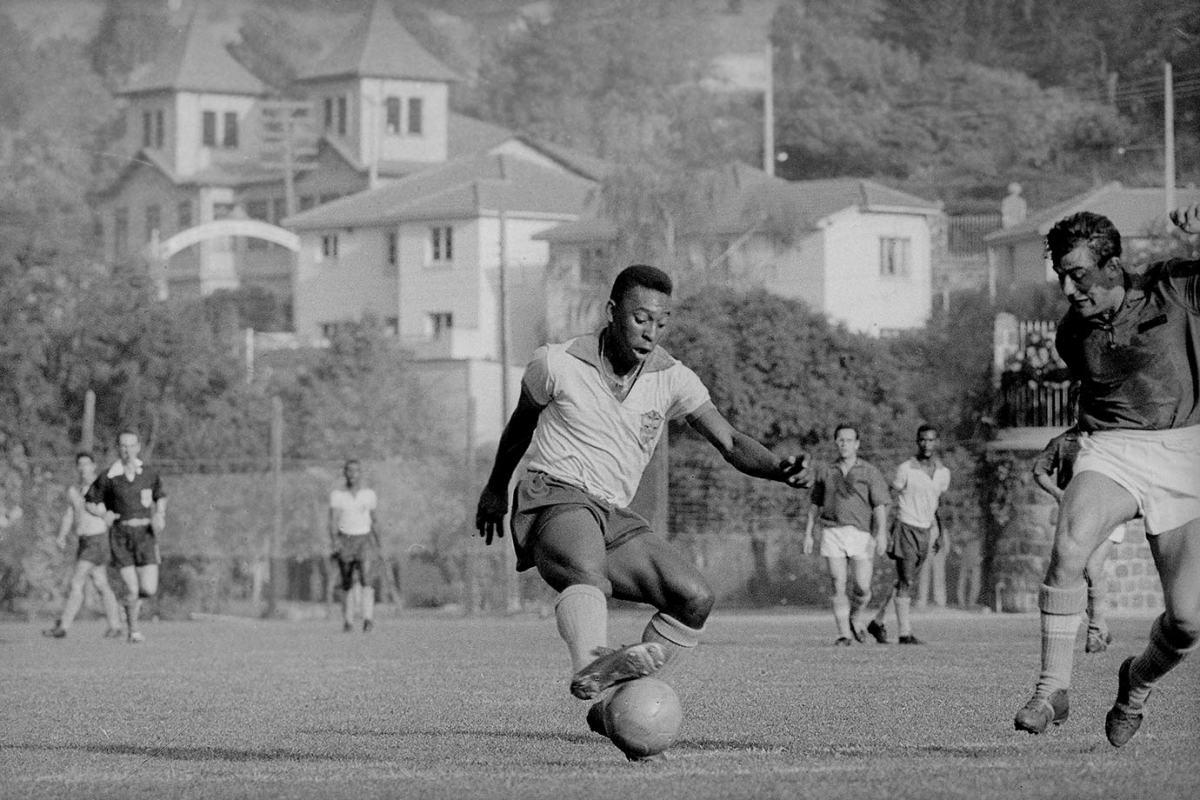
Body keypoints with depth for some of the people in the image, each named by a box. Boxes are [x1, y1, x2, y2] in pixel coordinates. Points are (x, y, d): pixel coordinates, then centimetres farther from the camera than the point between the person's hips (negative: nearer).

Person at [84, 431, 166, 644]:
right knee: (132, 589, -11)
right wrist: (105, 515, -11)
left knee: (149, 590, -8)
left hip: (145, 534, 2)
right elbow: (89, 502, 9)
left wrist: (161, 516, 0)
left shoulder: (150, 473, 3)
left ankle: (132, 602, 28)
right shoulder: (108, 477, -3)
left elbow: (160, 497, 20)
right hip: (121, 536, -2)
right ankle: (133, 630, 12)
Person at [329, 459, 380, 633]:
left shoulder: (369, 494, 6)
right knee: (347, 584, 5)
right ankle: (348, 621, 18)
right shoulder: (337, 495, 1)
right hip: (344, 540, 0)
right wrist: (334, 541, -21)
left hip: (364, 540, 0)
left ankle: (368, 619, -31)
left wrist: (379, 545, 17)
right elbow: (333, 521, -5)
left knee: (366, 577, -20)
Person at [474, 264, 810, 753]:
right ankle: (592, 678, -65)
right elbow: (521, 423, 18)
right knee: (588, 575, -38)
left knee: (695, 599, -11)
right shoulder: (557, 365, -2)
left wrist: (780, 470, -25)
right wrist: (496, 488, 29)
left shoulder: (672, 380, 4)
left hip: (613, 518, 6)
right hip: (555, 497, -6)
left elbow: (729, 442, -5)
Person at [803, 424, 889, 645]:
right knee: (838, 587, -6)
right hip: (832, 533, 2)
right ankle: (844, 634, -4)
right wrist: (808, 534, 13)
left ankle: (855, 619, 24)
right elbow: (815, 504, 19)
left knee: (863, 587, -6)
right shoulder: (825, 472, 12)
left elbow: (880, 506, -5)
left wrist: (881, 535, -17)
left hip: (861, 534, -2)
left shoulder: (870, 473, 2)